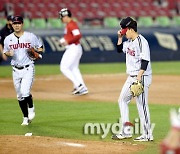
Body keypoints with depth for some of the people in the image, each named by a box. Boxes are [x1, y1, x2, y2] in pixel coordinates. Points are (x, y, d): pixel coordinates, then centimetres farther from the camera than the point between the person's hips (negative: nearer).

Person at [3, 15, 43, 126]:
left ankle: (31, 108, 11)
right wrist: (9, 53, -8)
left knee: (25, 92, -18)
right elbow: (5, 52, 14)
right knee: (20, 96, 8)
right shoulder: (8, 39, 4)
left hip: (28, 69, -4)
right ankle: (26, 118, 20)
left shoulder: (31, 36, -3)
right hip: (16, 70, 4)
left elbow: (40, 47, 8)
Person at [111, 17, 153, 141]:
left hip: (142, 77, -10)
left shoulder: (141, 41, -16)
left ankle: (147, 135, -2)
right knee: (122, 100, 14)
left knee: (142, 105, -7)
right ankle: (125, 131, 18)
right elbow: (120, 49, 26)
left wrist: (139, 76, -26)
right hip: (131, 77, 10)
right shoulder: (129, 42, 11)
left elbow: (145, 61, -21)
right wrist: (120, 38, 12)